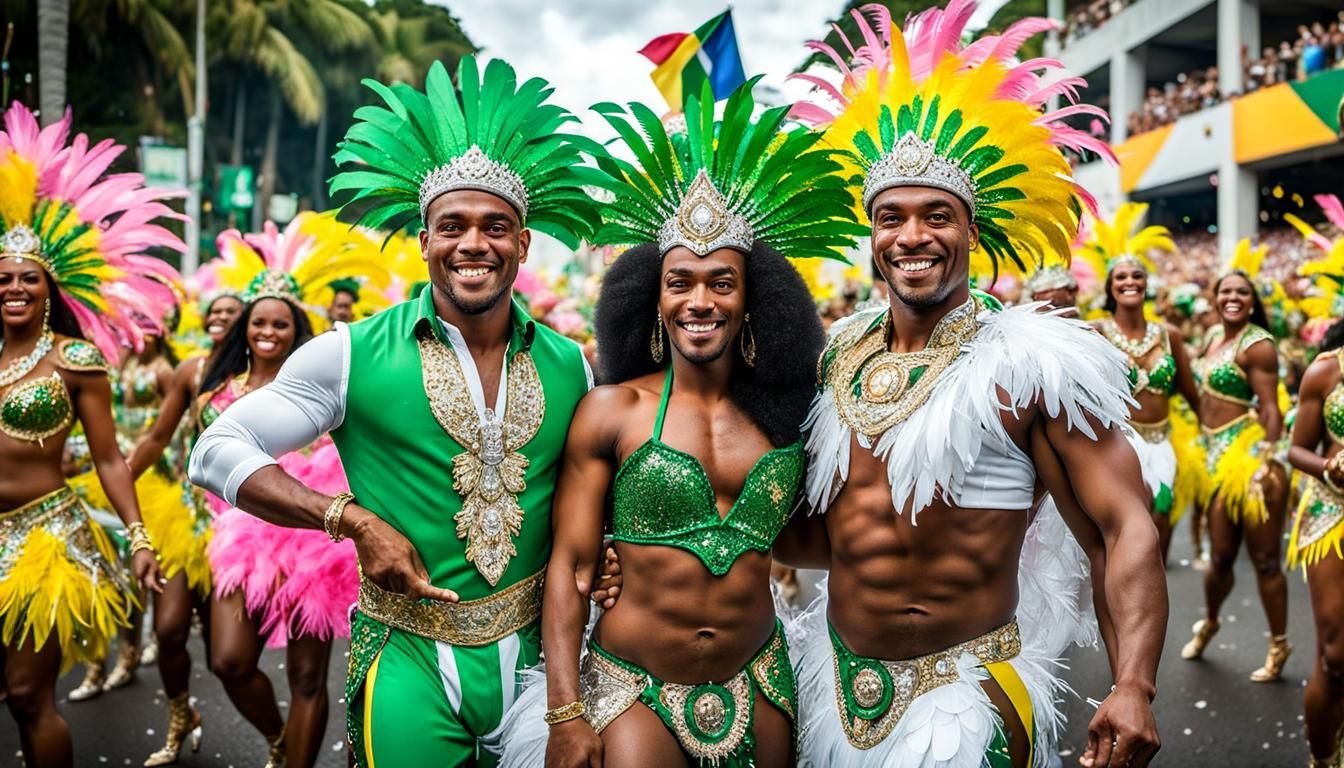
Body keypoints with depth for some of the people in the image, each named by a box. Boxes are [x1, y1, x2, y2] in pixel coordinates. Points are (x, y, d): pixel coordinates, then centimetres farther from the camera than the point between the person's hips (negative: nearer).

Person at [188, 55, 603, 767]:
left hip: (534, 655, 3)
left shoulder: (568, 366, 3)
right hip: (410, 661, -3)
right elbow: (217, 453, -5)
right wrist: (355, 520, -15)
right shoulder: (356, 355, -6)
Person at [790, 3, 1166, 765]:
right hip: (840, 679, 6)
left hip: (968, 695, -5)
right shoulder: (840, 356, 4)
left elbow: (1128, 528, -16)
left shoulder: (1032, 365, -12)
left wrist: (1134, 688, -29)